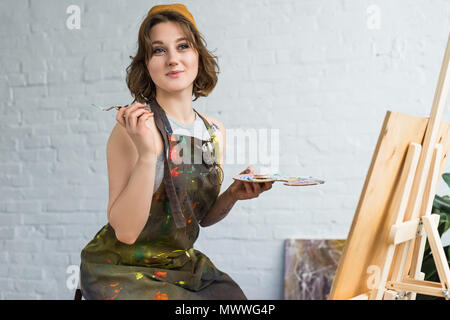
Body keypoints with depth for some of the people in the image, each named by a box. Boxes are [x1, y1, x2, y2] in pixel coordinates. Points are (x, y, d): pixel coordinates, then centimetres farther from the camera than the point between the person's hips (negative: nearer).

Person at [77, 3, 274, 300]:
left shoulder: (215, 131, 1)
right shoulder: (136, 125, -17)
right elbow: (125, 230, -21)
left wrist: (233, 195, -8)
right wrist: (147, 153, -31)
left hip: (184, 264, 6)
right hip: (123, 271, -6)